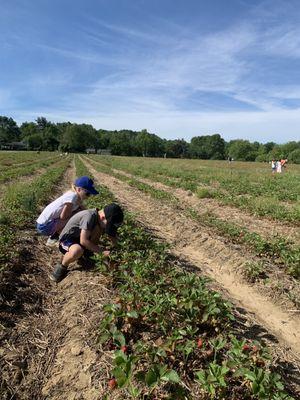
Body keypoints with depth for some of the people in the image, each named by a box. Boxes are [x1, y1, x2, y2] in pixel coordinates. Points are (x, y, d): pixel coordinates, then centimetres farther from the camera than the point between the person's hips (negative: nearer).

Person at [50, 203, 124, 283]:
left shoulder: (102, 220, -7)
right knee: (77, 251, -40)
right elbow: (83, 241, -33)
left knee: (99, 228, -18)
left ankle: (87, 251, 0)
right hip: (67, 239, -7)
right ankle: (62, 266, -10)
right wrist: (102, 251, -29)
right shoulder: (89, 216, -31)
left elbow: (112, 235, 5)